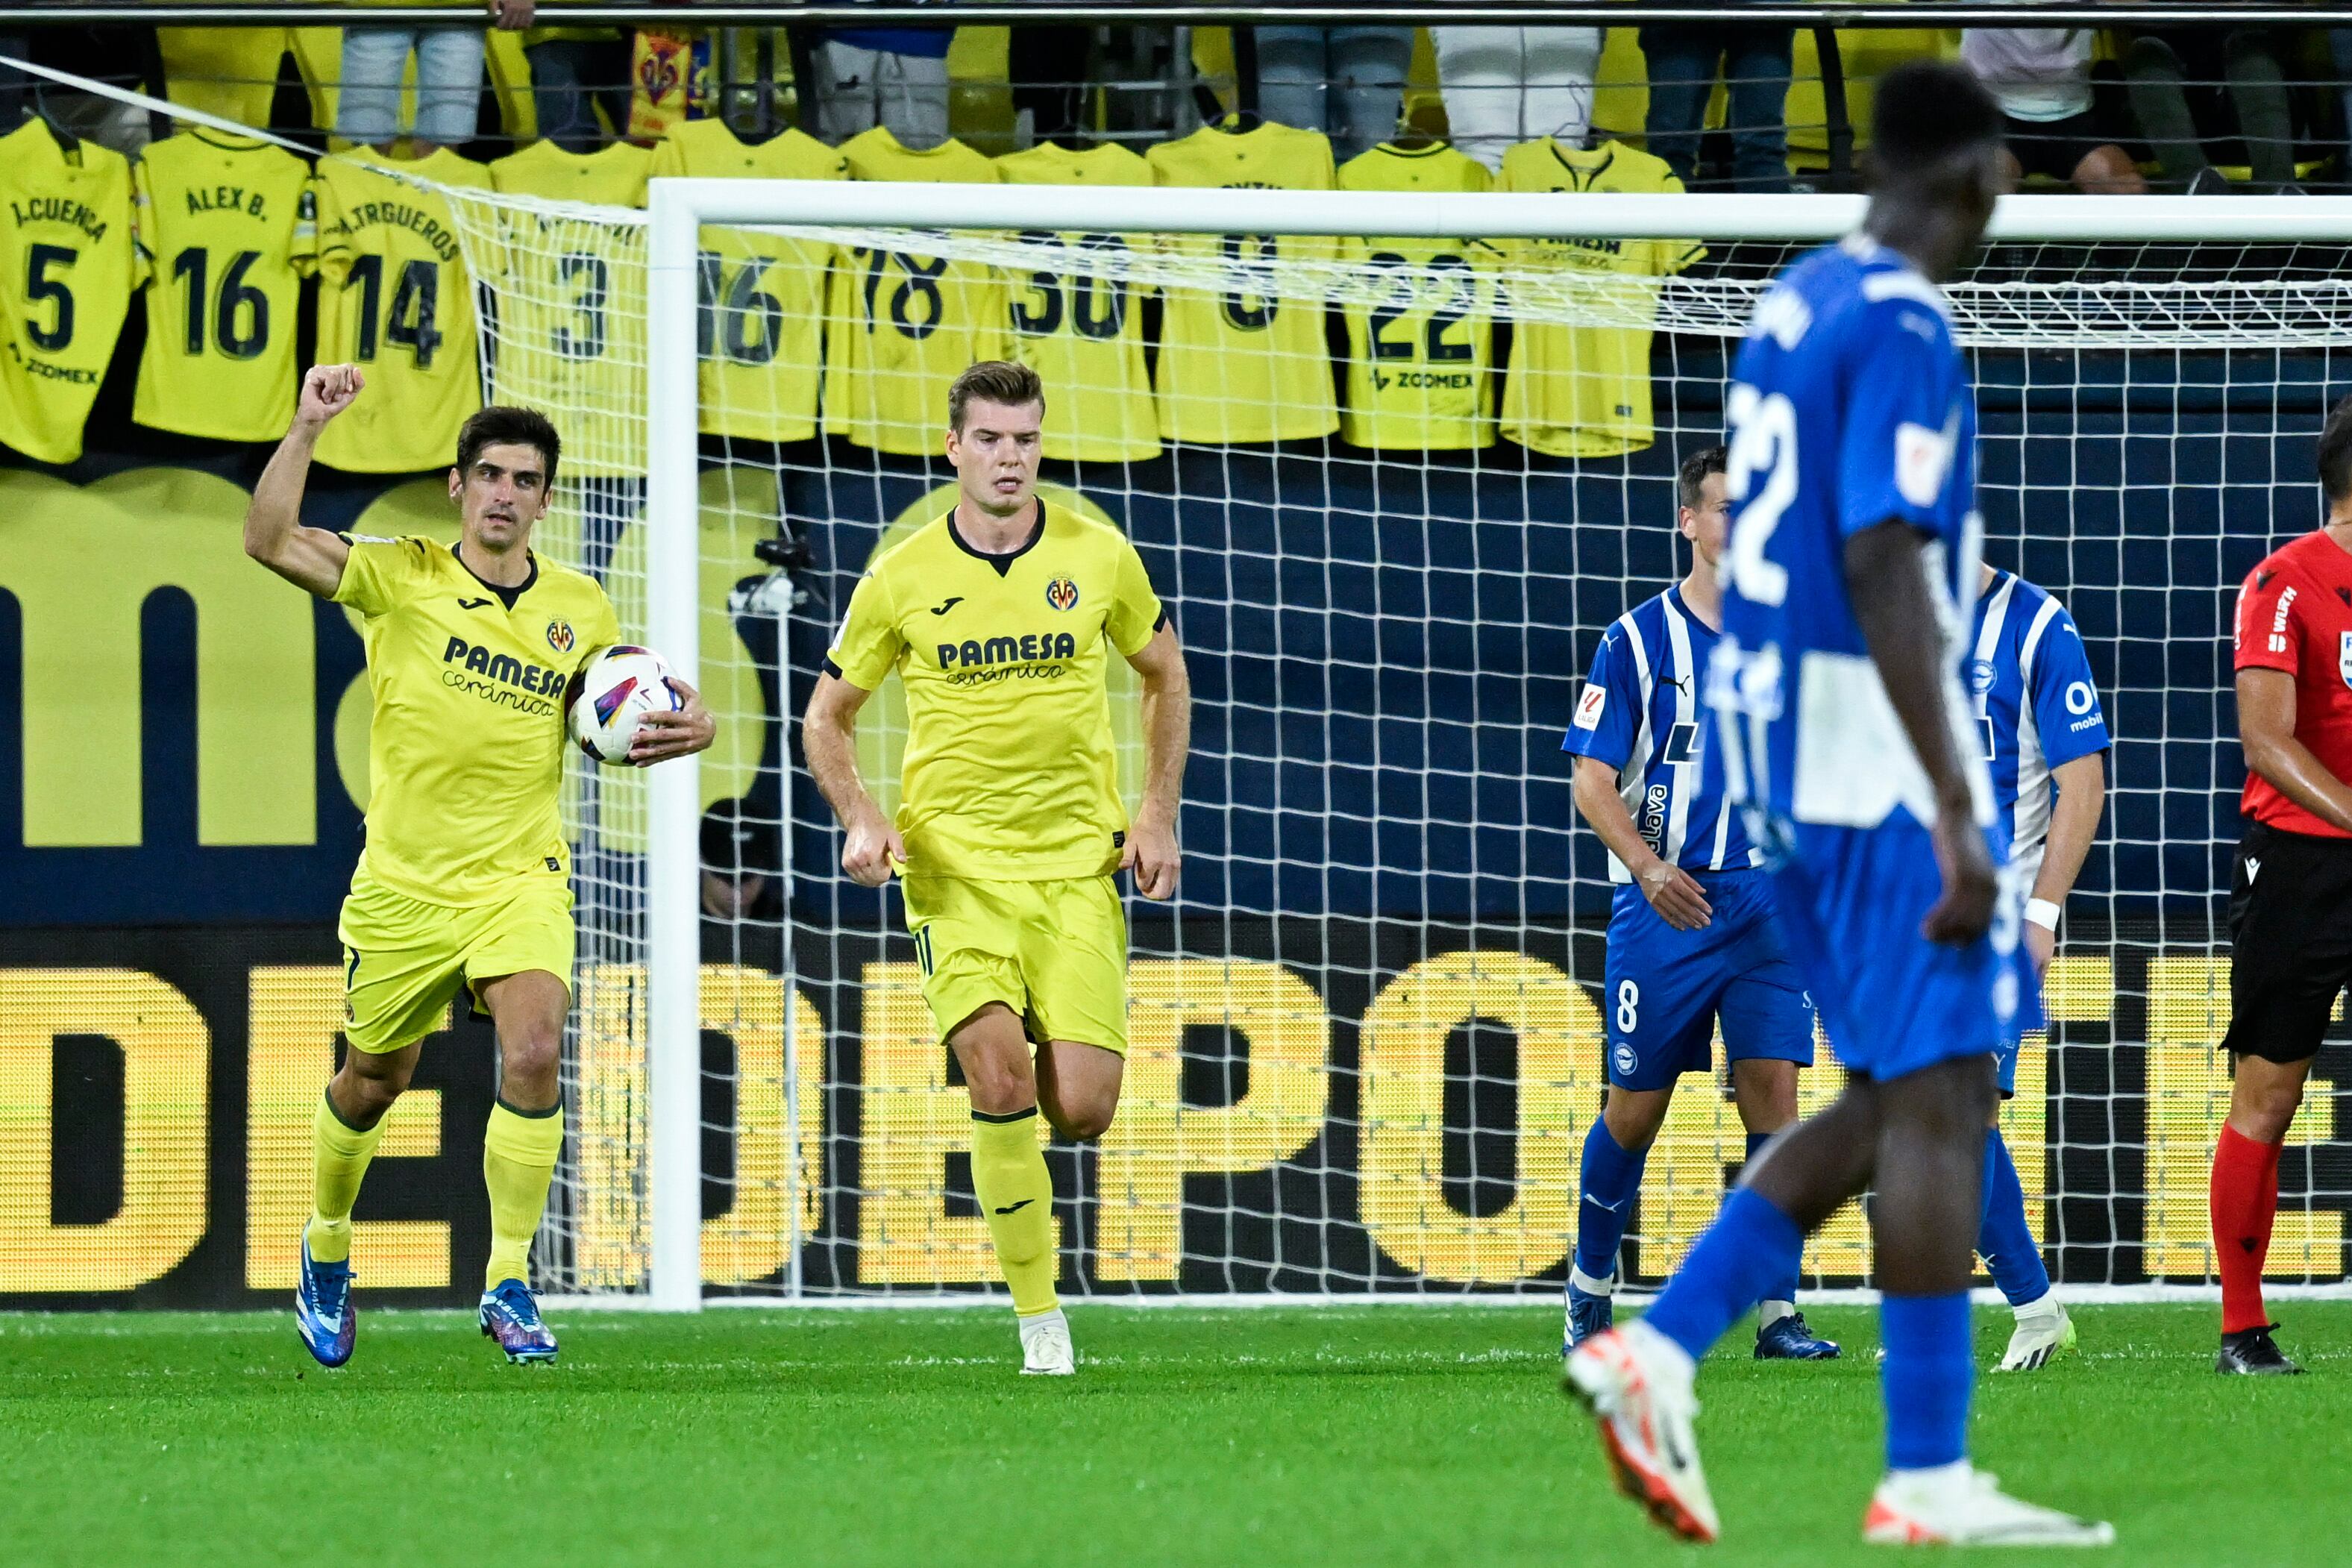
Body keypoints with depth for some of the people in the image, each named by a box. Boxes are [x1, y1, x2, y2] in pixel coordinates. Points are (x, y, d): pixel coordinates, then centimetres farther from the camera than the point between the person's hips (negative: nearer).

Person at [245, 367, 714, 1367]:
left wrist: (684, 724, -8)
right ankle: (327, 1247, 42)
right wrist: (307, 428, -27)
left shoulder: (579, 609, 2)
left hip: (520, 875, 1)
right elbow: (270, 541, -18)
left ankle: (508, 1284, -15)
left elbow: (622, 718, 15)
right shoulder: (402, 579, -7)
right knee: (373, 1080, 14)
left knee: (534, 1052, -22)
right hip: (402, 883, -1)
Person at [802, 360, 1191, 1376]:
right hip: (955, 865, -1)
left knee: (1082, 1108, -10)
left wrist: (1159, 813, 8)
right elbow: (827, 717, 11)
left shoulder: (1097, 558, 2)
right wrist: (861, 818, -7)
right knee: (998, 1068, -22)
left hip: (1078, 863, 1)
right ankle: (1039, 1318, -11)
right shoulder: (900, 579, -1)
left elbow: (1164, 675, 18)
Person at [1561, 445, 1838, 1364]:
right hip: (1664, 903, -2)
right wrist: (1649, 868, -20)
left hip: (1771, 904, 2)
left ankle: (1778, 1313, -8)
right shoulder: (1637, 640, -2)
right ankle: (1591, 1288, 25)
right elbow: (1592, 779, -4)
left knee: (1773, 1094, -9)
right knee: (1636, 1108, 4)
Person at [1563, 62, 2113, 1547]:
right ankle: (1927, 1480, -7)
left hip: (1770, 727, 9)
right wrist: (1955, 812, -24)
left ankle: (1660, 1348, 5)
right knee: (1939, 1093, -6)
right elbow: (1882, 573, -22)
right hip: (1874, 740, -9)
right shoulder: (1904, 332, -15)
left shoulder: (1792, 305, 14)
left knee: (1895, 1100, 13)